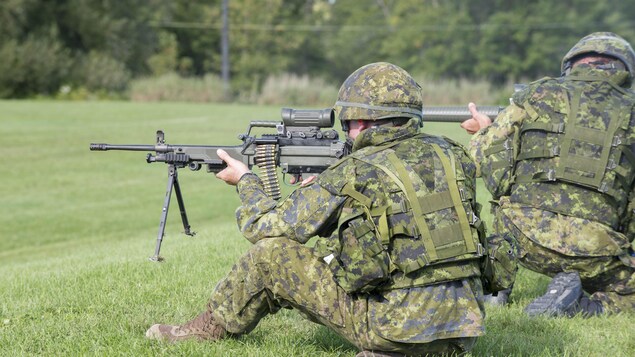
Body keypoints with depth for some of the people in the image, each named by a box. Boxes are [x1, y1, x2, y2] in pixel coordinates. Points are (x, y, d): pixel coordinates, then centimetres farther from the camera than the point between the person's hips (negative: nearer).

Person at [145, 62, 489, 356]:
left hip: (399, 325, -6)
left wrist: (246, 181, 21)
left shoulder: (354, 174, -9)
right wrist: (322, 190, 26)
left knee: (269, 252, 5)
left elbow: (266, 226, 1)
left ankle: (211, 327, 26)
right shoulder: (451, 155, 8)